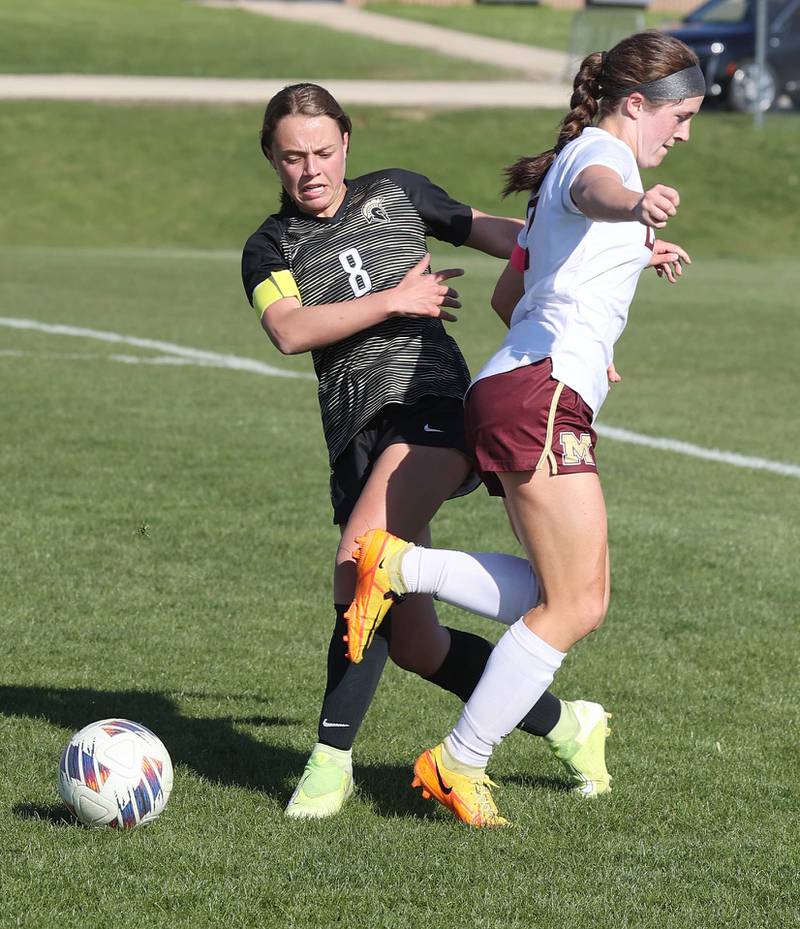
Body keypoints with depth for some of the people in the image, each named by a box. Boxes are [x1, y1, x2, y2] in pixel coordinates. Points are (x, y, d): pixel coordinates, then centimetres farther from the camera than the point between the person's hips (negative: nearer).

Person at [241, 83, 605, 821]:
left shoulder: (395, 194, 13)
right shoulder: (270, 249, 12)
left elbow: (492, 233, 25)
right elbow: (289, 330, -8)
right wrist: (394, 299, -13)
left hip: (430, 405, -3)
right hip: (357, 436, 3)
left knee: (359, 567, -26)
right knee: (415, 645, 1)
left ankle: (333, 759, -18)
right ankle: (561, 724, 21)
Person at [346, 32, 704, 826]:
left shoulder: (567, 163, 26)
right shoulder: (602, 151, -3)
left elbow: (507, 295, 36)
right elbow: (595, 188, -31)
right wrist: (635, 205, -55)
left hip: (515, 394, 10)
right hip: (542, 395, -10)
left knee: (577, 595, 4)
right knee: (575, 605, -10)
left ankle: (398, 566, 2)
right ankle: (457, 765, -5)